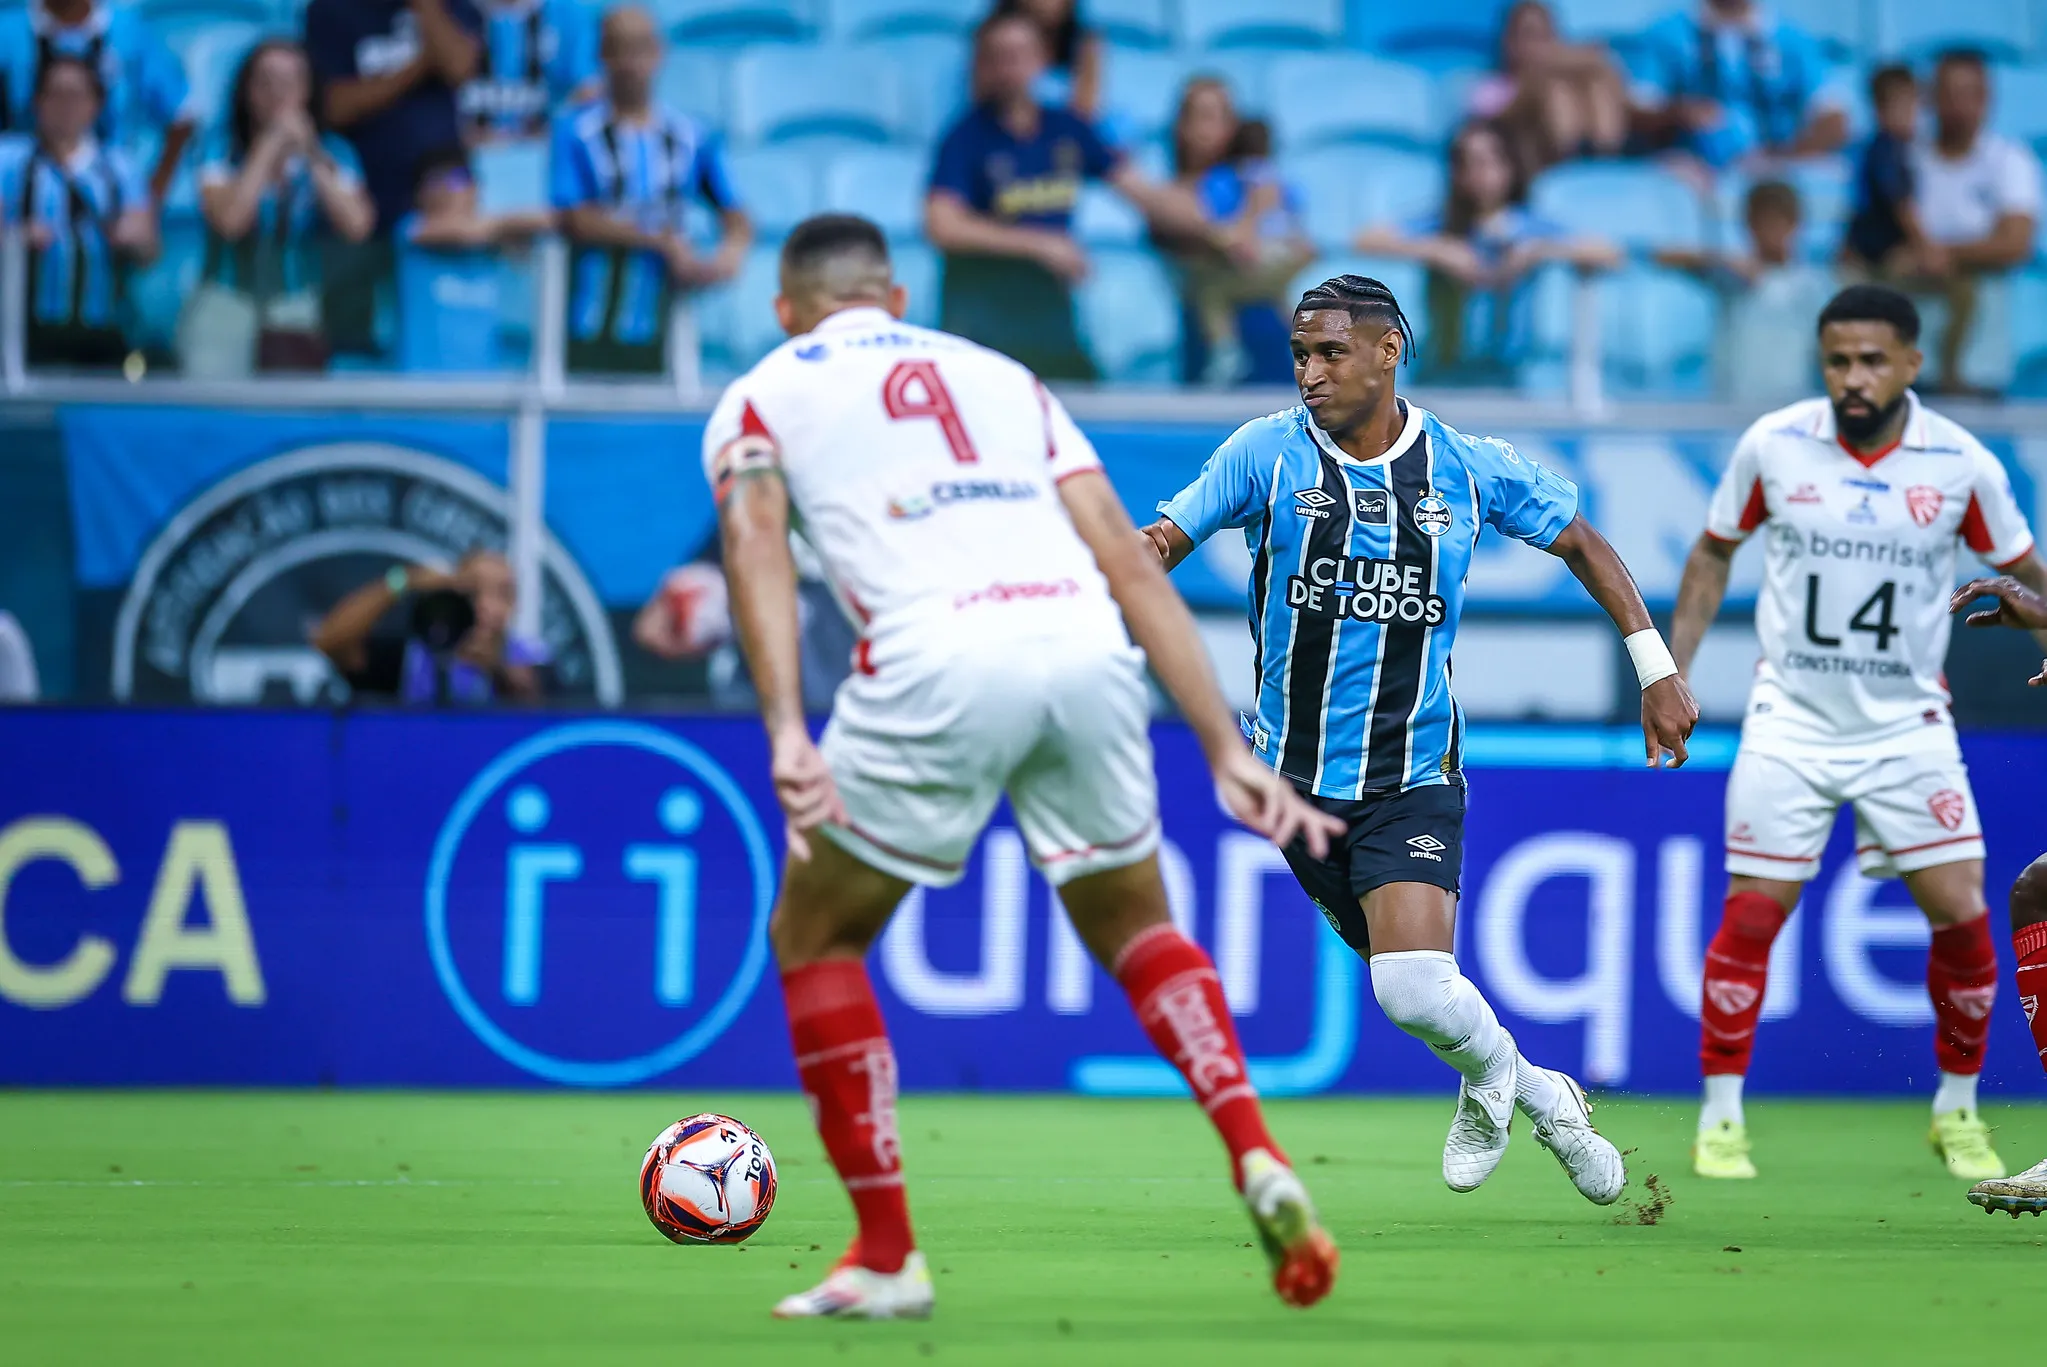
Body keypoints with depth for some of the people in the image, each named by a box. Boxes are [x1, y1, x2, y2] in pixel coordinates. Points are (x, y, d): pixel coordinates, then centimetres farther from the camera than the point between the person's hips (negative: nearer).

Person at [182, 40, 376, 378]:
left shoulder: (332, 153, 5)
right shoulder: (223, 146, 1)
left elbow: (356, 227, -10)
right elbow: (229, 220, -16)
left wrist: (310, 156, -10)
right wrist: (270, 146, -11)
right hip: (226, 309, -1)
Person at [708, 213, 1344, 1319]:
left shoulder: (760, 396, 22)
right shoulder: (1002, 377, 31)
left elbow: (756, 543, 1)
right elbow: (1131, 565, 22)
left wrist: (785, 733, -12)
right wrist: (1226, 750, 19)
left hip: (937, 663, -4)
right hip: (1089, 647, 4)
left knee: (814, 939, 18)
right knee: (1134, 926, 27)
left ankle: (887, 1258, 14)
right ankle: (1256, 1157, 5)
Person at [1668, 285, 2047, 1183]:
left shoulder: (1961, 463, -7)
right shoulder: (1771, 445, -6)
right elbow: (1714, 552, 9)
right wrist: (1672, 672, 5)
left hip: (1906, 727, 0)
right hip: (1791, 718, 0)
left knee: (1961, 915, -5)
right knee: (1752, 914, -4)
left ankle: (1957, 1110, 15)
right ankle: (1720, 1118, 9)